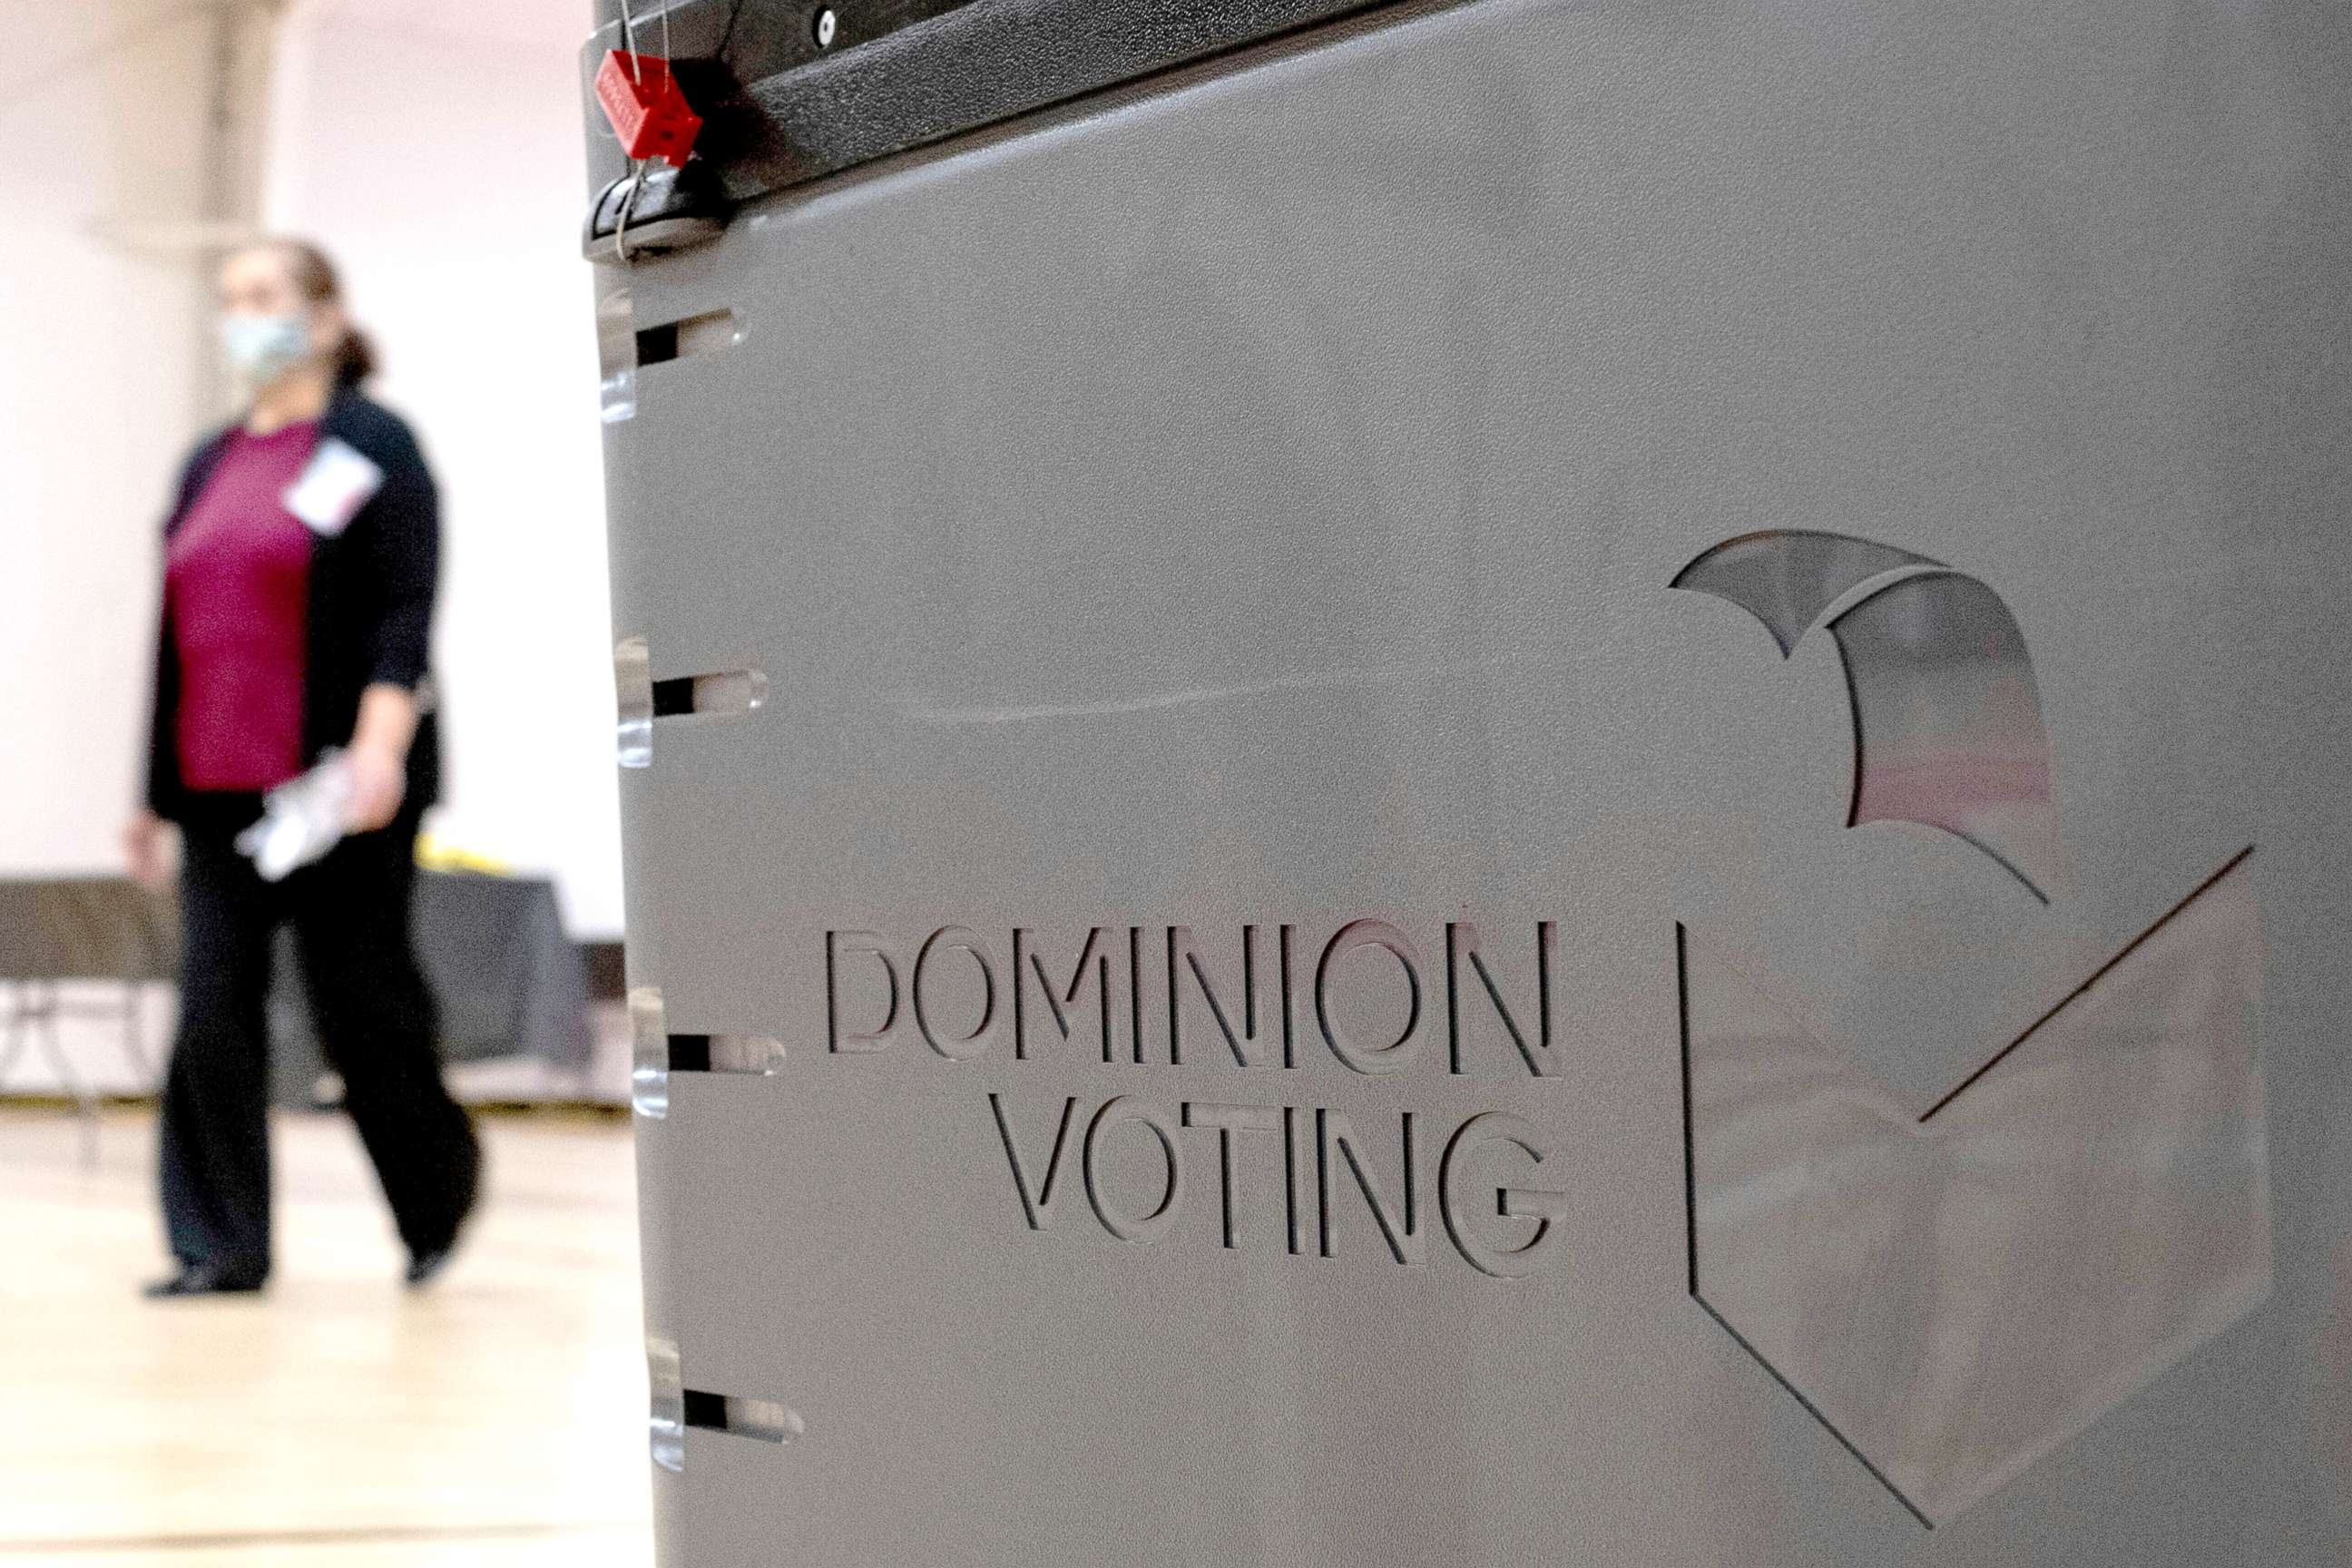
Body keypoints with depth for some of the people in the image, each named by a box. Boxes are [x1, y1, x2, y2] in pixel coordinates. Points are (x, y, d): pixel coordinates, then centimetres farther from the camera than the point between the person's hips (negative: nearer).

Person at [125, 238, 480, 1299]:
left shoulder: (372, 447, -1)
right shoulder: (209, 465, 18)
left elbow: (405, 614, -11)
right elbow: (178, 634, 19)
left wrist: (381, 745, -23)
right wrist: (157, 793, 17)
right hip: (221, 787, 6)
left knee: (360, 1002, 2)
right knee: (212, 1013, -2)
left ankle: (436, 1193, 25)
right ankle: (221, 1244, 4)